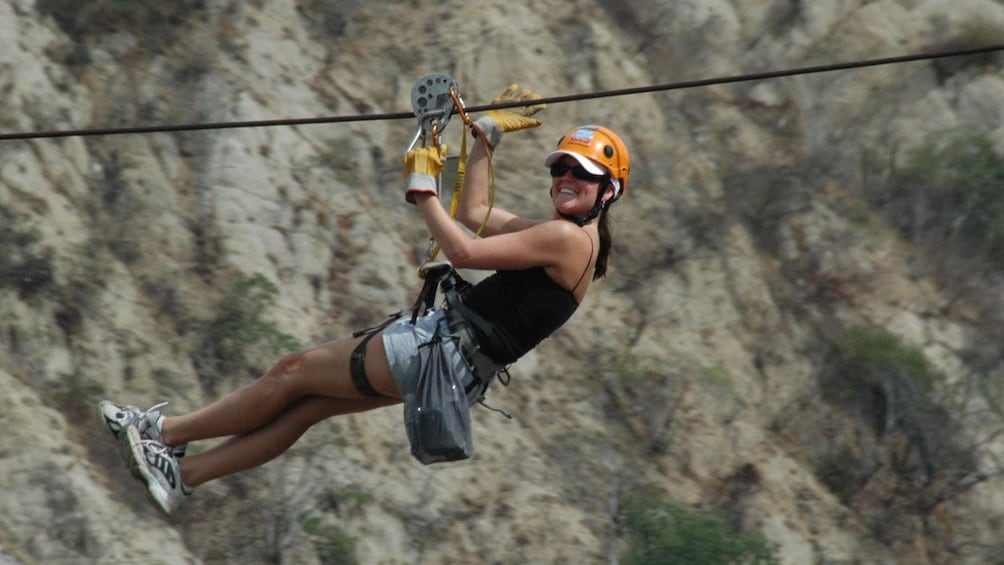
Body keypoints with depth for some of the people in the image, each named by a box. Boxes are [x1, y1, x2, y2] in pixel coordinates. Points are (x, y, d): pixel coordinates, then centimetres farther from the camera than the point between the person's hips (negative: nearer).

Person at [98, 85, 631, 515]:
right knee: (311, 404, 7)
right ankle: (182, 473, 8)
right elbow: (473, 212, 26)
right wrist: (488, 132, 27)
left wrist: (422, 188, -15)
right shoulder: (557, 234, 16)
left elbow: (463, 251, -24)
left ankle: (166, 431, 11)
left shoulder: (570, 238, -15)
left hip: (446, 352, -9)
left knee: (295, 372, -1)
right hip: (444, 343, 9)